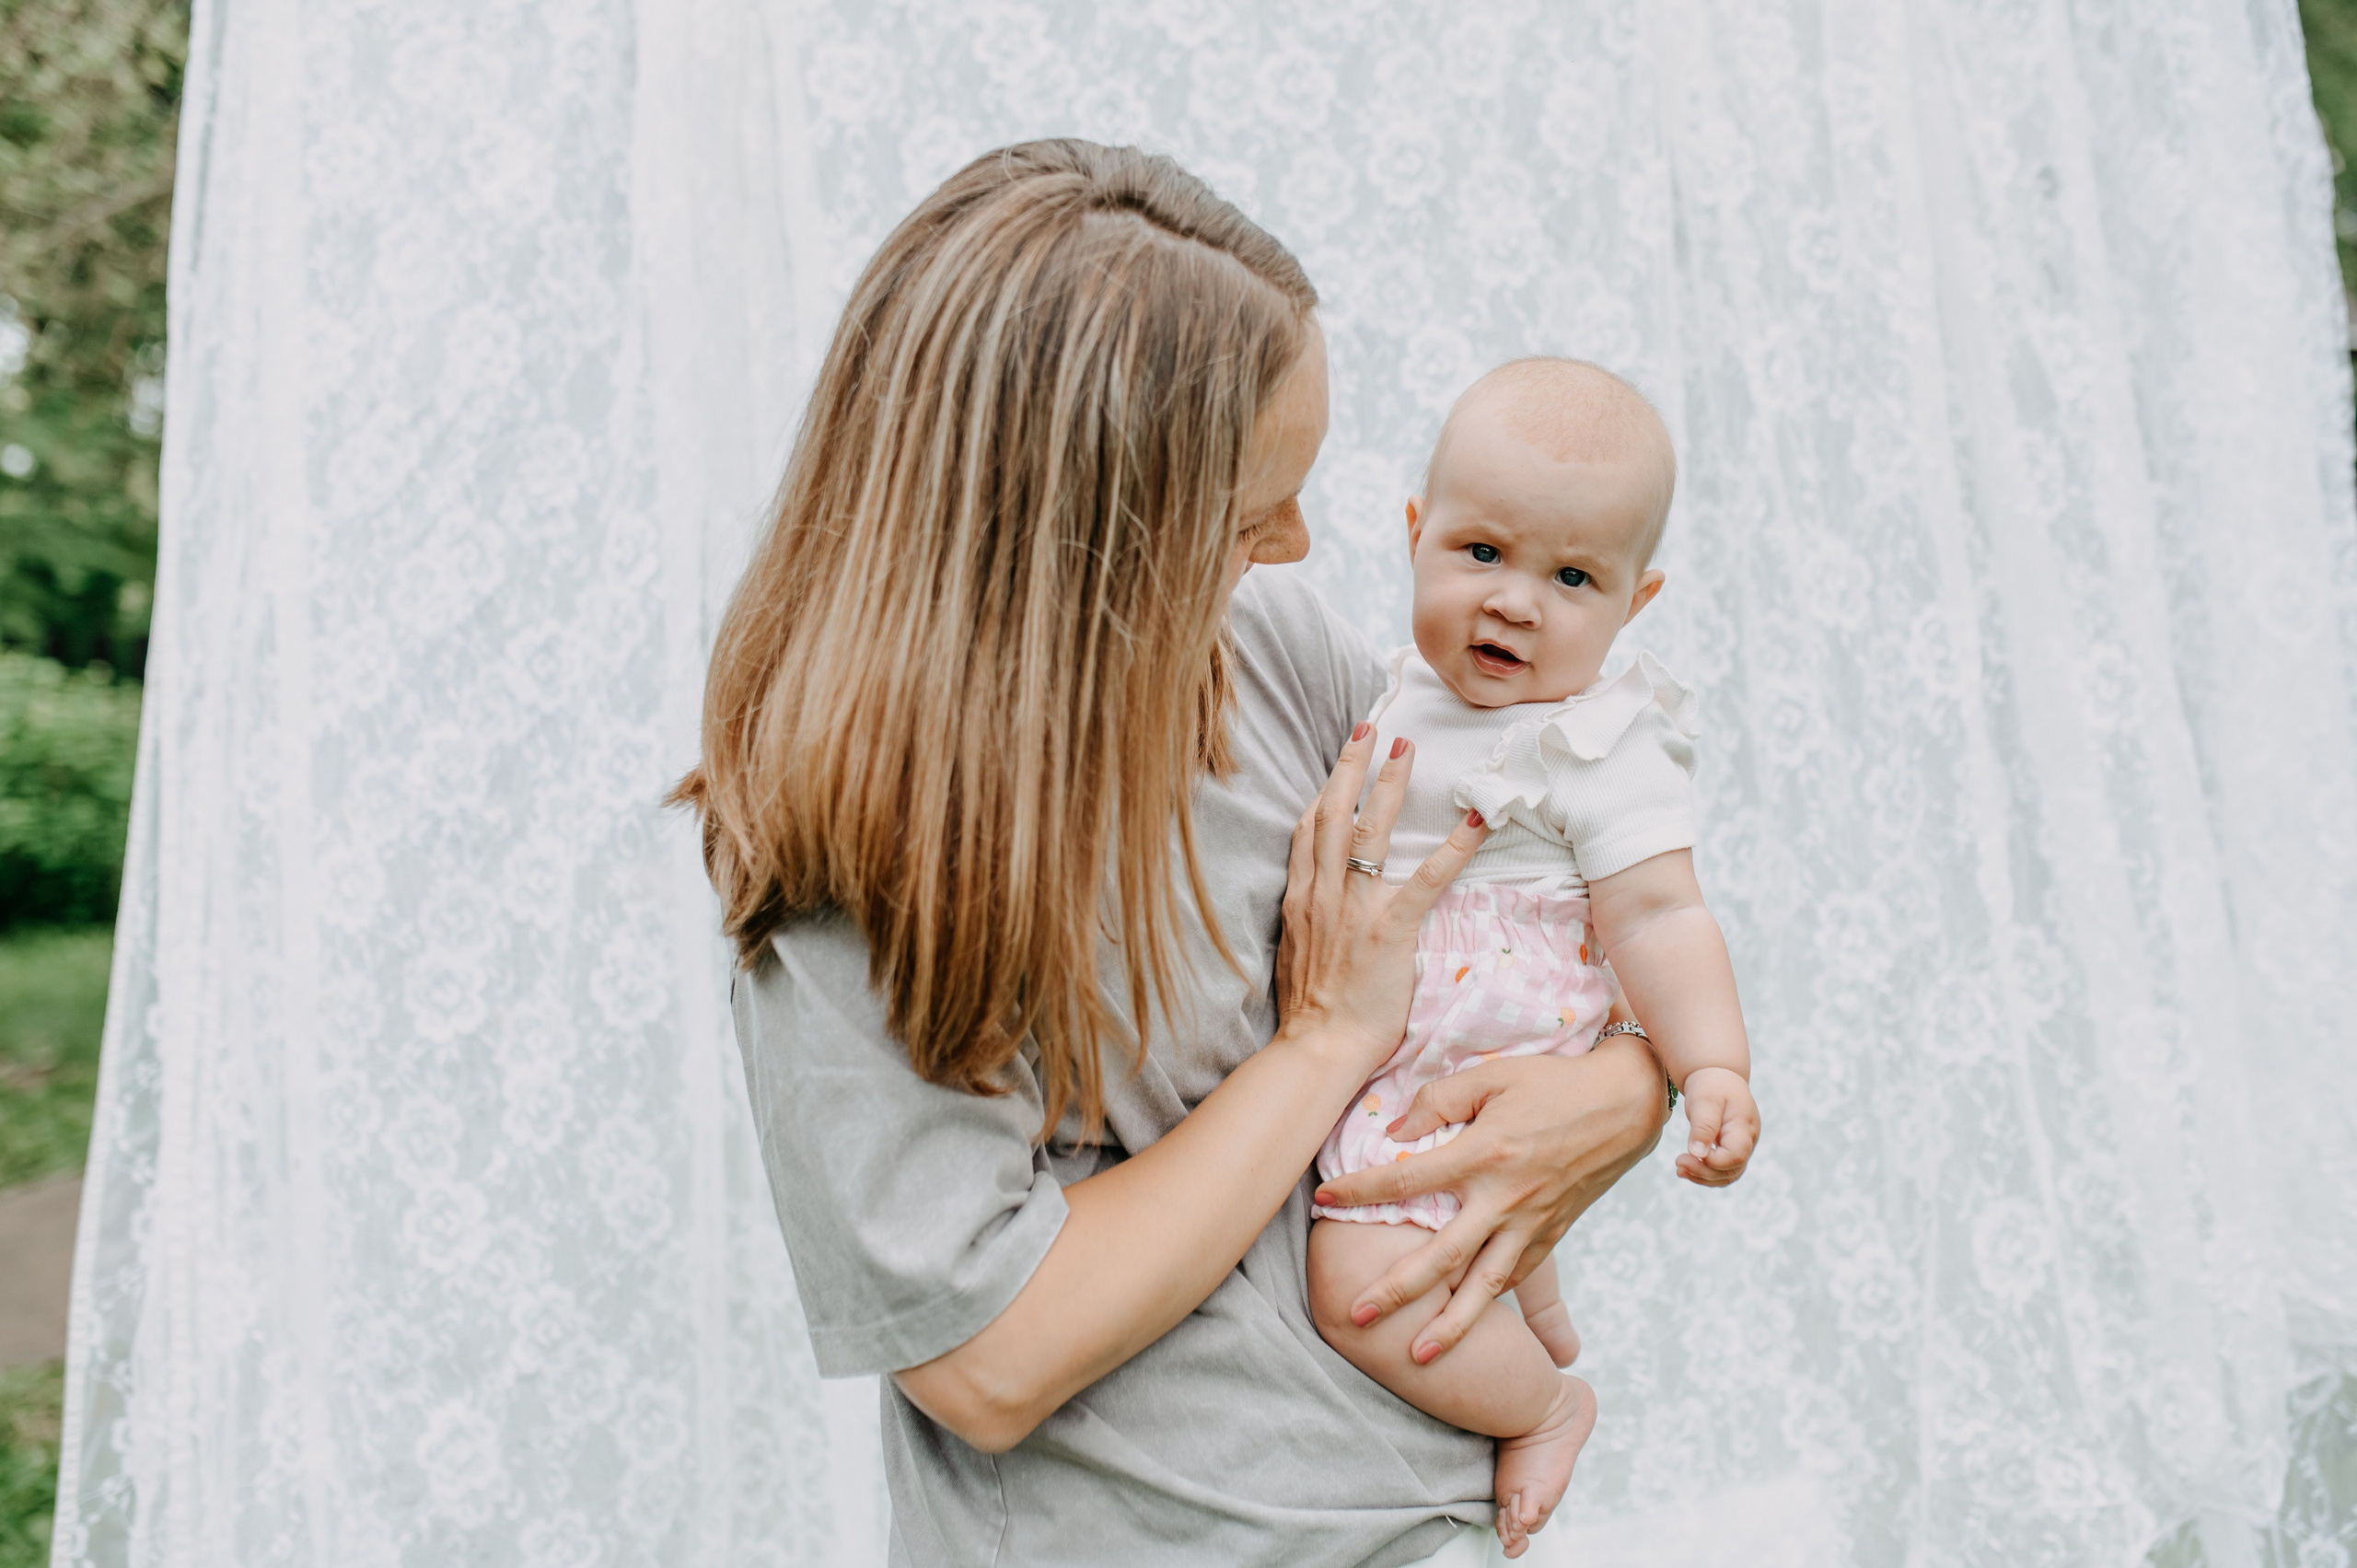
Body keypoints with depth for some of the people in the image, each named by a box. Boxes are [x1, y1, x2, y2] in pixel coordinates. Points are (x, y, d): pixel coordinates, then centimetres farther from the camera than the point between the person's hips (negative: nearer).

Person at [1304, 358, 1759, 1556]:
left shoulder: (1600, 749, -19)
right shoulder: (1423, 677, 5)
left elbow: (1655, 916, -21)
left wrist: (1714, 1067, -31)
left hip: (1477, 1073, -9)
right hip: (1374, 1042, 9)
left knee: (1364, 1286, -17)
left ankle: (1542, 1404, 7)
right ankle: (1538, 1321, 56)